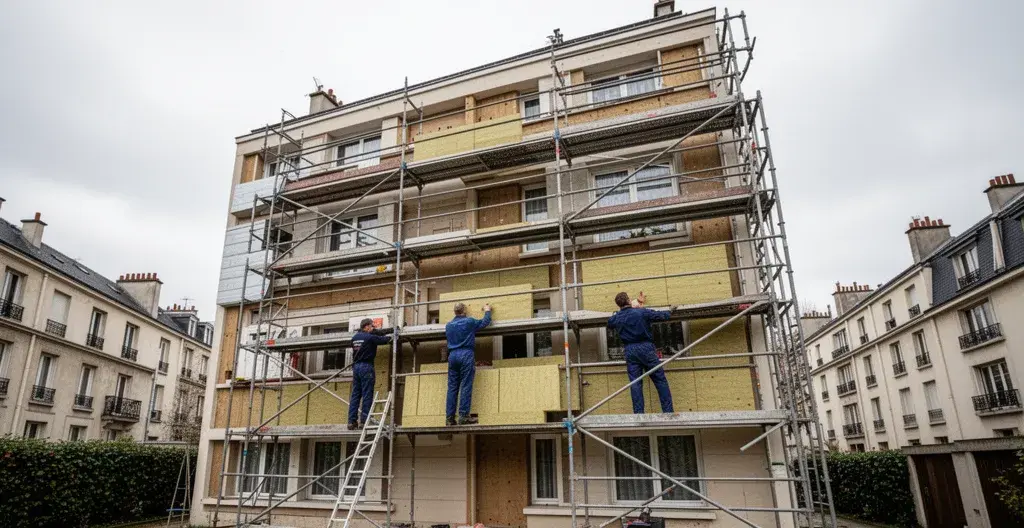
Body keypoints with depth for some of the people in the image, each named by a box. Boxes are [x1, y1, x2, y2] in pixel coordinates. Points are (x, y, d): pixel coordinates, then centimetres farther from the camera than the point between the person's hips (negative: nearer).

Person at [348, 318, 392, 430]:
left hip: (356, 366, 7)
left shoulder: (355, 337, 11)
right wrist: (390, 337, 17)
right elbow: (384, 340, -3)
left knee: (355, 394, 7)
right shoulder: (370, 337, -9)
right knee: (367, 395, -4)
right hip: (366, 366, -7)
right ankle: (364, 421, -6)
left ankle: (352, 421, 4)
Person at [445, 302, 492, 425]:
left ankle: (449, 417, 2)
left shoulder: (448, 325, 14)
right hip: (466, 355, -5)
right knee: (466, 386, -5)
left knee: (452, 387, 4)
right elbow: (485, 322, 13)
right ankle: (463, 416, -8)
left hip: (452, 355, 5)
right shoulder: (469, 322, -2)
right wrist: (487, 311, 33)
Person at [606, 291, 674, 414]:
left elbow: (609, 323, 29)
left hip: (630, 351, 3)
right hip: (646, 348, -3)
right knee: (661, 381, 4)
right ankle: (668, 411, 4)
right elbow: (665, 316, 0)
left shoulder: (616, 318, 4)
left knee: (635, 384, 5)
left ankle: (638, 413, 2)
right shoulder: (642, 312, -5)